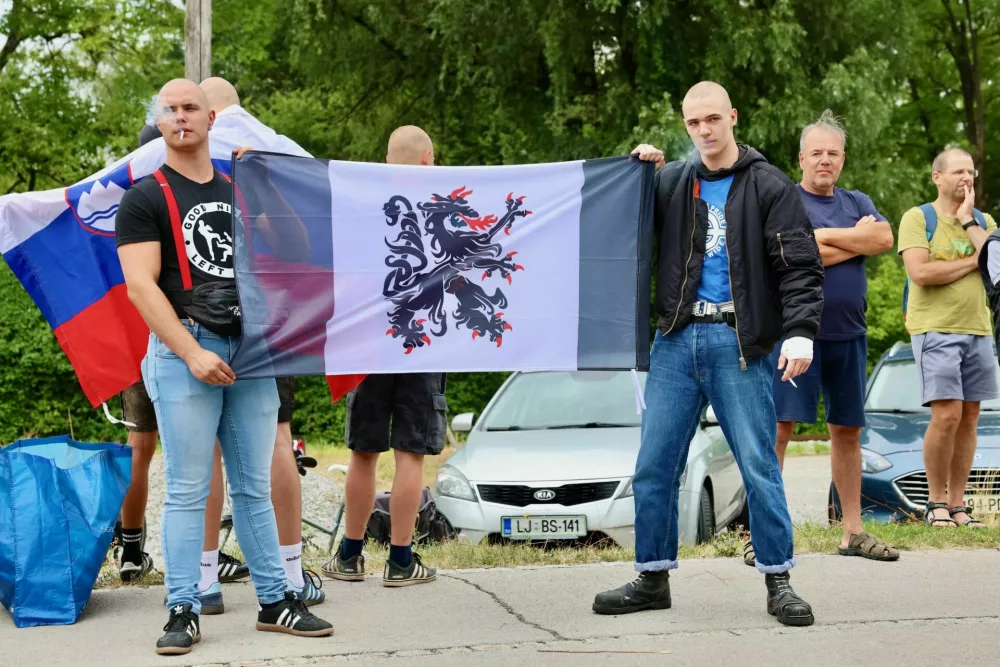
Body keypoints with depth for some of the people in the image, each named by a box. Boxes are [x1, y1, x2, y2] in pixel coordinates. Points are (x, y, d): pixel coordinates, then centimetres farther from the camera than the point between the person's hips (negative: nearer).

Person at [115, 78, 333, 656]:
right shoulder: (146, 198, 2)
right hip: (185, 352, -4)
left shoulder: (240, 191, 18)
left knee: (255, 487, 8)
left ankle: (275, 601, 13)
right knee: (188, 489, -5)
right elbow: (141, 285, -8)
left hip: (250, 349, 5)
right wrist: (191, 353, -17)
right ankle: (184, 611, 0)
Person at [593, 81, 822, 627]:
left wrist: (800, 332, -17)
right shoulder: (671, 182, 13)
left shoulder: (768, 187, 1)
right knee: (654, 465, 4)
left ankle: (779, 581, 5)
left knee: (759, 465, -4)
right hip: (677, 341, 4)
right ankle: (653, 577, 15)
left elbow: (800, 267, -4)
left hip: (738, 342, -4)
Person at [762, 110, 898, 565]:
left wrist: (825, 235, -11)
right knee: (780, 425, -11)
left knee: (848, 429, 10)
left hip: (848, 333, 5)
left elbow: (884, 239, -4)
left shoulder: (857, 203, 16)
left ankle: (852, 531, 19)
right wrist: (857, 239, -6)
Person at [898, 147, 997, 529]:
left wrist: (968, 221, -4)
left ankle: (957, 505, 10)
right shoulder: (917, 218, 0)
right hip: (935, 329, -5)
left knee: (968, 418, 4)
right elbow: (921, 272, -14)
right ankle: (936, 503, -1)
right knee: (946, 415, -13)